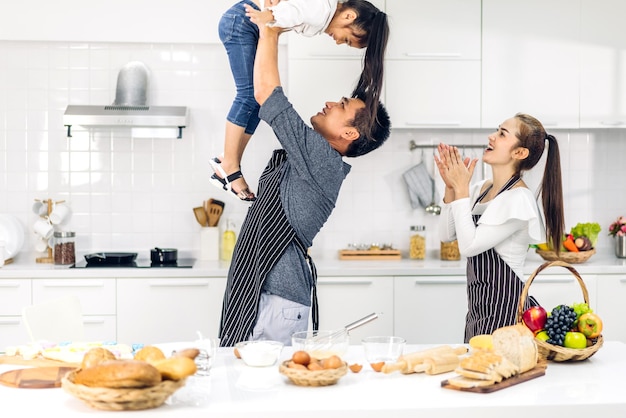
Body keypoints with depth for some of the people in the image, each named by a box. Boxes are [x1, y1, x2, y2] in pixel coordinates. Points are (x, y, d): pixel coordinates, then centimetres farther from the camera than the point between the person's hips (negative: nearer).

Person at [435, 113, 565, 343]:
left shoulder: (518, 199, -17)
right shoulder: (481, 189, 6)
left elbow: (469, 245, -21)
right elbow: (447, 234, 7)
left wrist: (461, 189, -15)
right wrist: (451, 187, -4)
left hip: (504, 309, -8)